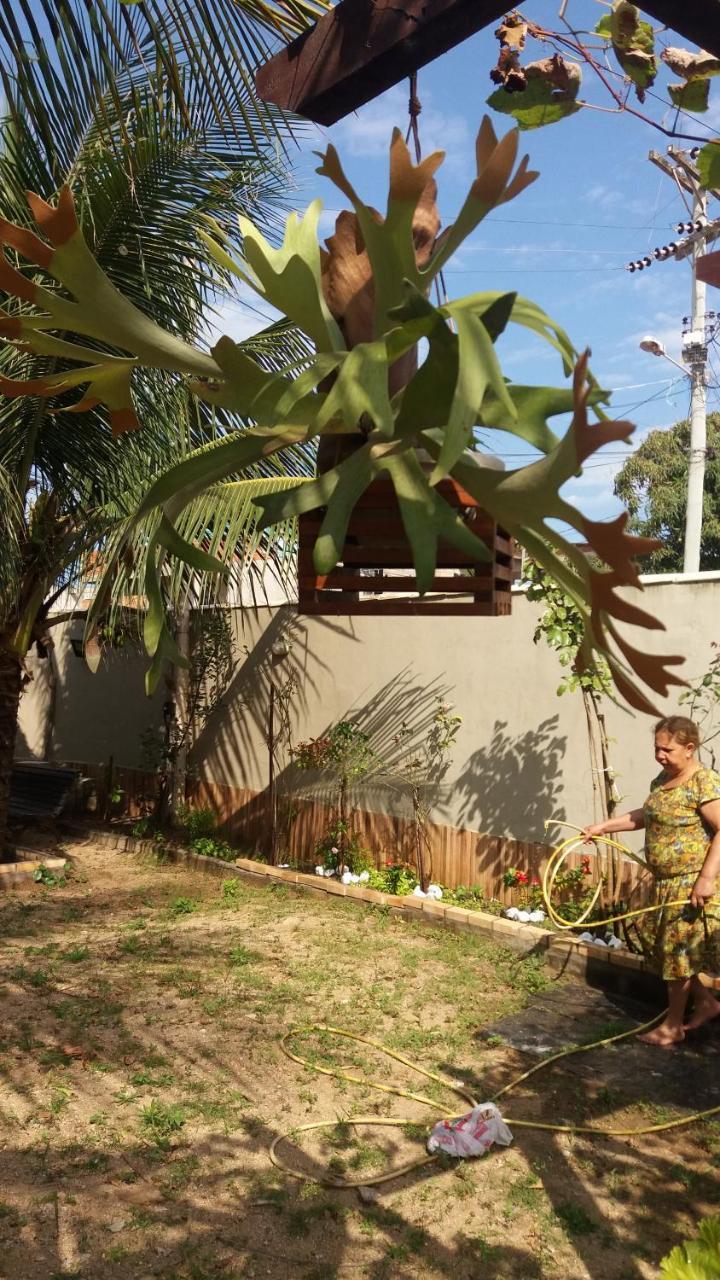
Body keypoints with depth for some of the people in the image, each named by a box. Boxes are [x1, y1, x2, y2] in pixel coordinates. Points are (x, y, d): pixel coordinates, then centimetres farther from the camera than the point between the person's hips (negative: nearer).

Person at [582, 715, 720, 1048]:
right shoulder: (661, 781, 8)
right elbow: (645, 816, 24)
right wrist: (604, 826, 20)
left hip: (692, 884, -9)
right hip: (665, 883, 9)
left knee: (678, 950, 3)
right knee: (661, 946, 15)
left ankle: (673, 1025, 19)